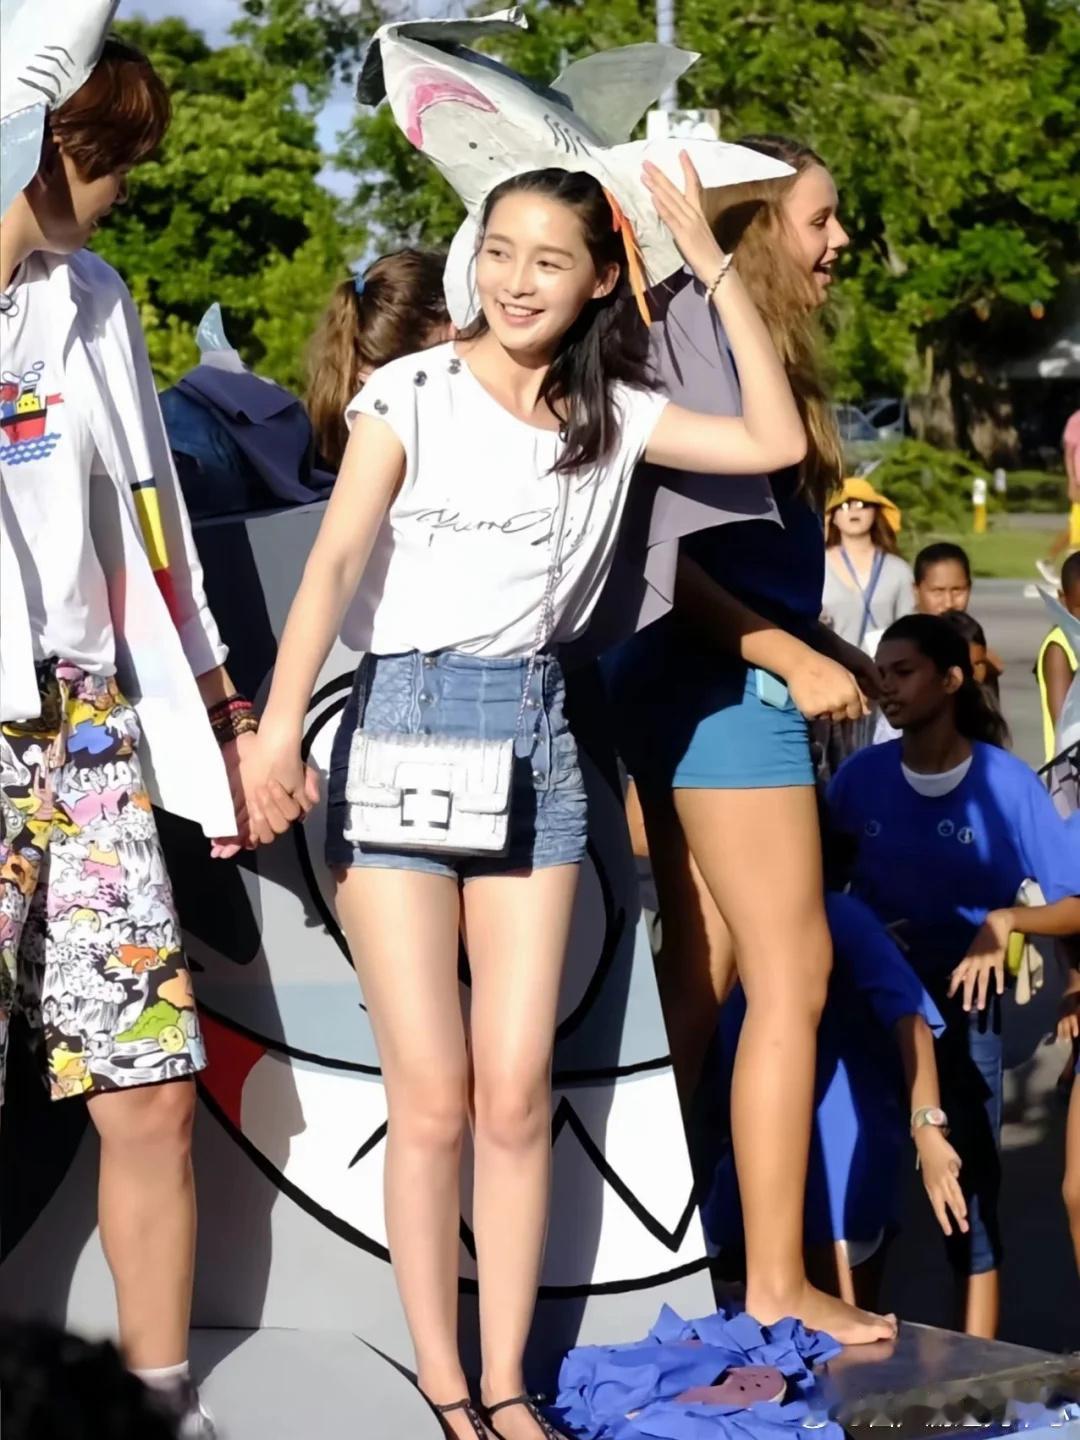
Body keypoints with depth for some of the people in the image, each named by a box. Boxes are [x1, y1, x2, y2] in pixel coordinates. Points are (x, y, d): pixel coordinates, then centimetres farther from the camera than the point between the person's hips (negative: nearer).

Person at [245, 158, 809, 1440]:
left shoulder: (613, 414, 9)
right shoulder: (413, 392, -2)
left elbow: (775, 442, 3)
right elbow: (336, 558, -12)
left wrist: (716, 269, 3)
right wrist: (282, 717, -25)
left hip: (534, 737, 3)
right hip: (402, 727, -3)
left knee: (516, 1092, 1)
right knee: (431, 1096, -4)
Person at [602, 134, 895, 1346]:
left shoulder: (742, 337, 15)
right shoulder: (699, 327, -12)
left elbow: (747, 550, 12)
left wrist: (833, 652, 8)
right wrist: (795, 660, -17)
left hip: (709, 684, 9)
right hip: (728, 683, -9)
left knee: (702, 971, 11)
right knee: (791, 976, -6)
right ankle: (775, 1283, -2)